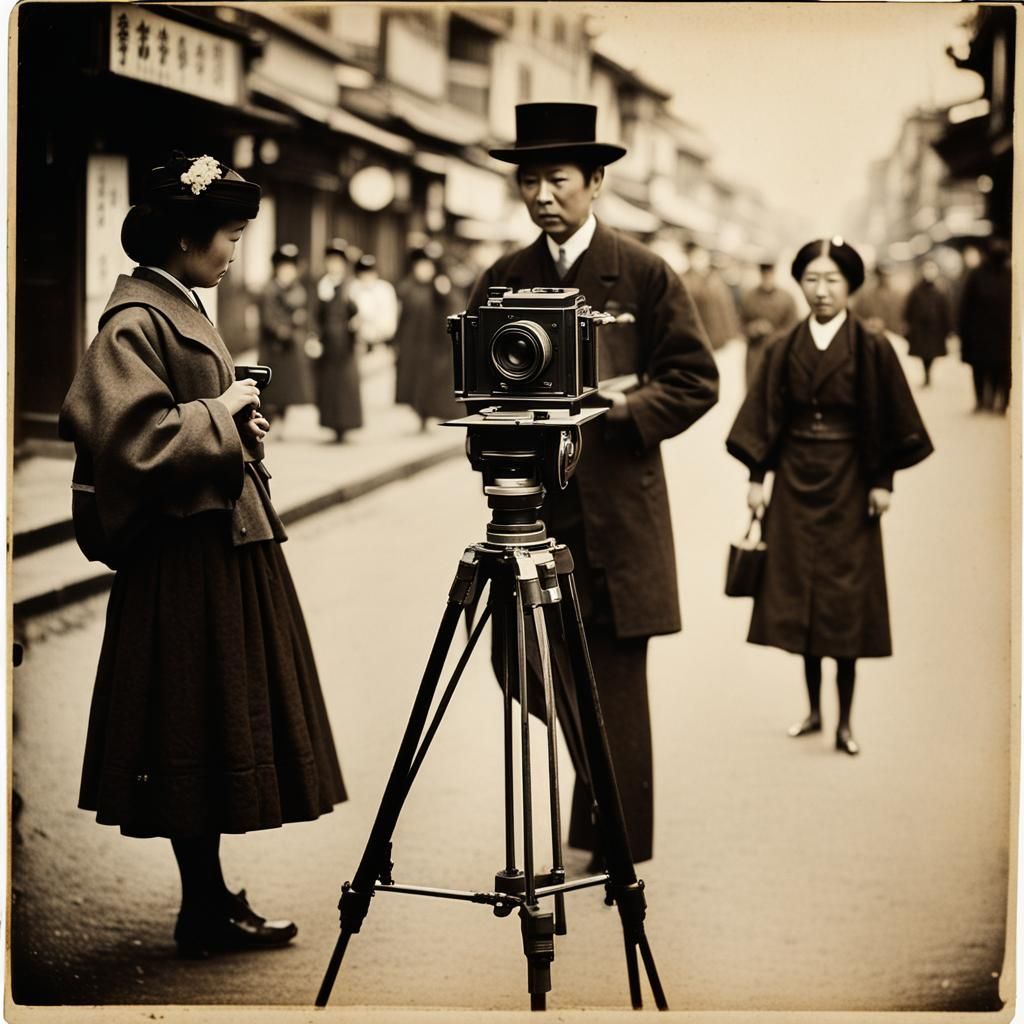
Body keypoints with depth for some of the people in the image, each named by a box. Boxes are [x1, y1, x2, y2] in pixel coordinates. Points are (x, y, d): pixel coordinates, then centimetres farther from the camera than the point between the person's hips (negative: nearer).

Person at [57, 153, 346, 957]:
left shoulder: (181, 309, 14)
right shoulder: (136, 319, -15)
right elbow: (134, 440, -24)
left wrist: (237, 427, 7)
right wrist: (221, 417, -14)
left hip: (223, 543, 10)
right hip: (185, 553, -10)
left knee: (223, 730, 13)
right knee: (198, 729, -2)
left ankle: (211, 902, 21)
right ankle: (205, 911, 9)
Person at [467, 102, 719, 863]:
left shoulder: (645, 274, 0)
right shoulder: (502, 281, 11)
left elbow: (695, 380, 0)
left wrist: (621, 412, -14)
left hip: (616, 513, -3)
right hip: (531, 507, 4)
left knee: (613, 680, -1)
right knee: (522, 662, 0)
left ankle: (616, 846, 11)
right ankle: (600, 820, 22)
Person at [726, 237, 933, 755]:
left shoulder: (871, 348, -4)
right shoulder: (782, 349, 4)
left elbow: (888, 421, -4)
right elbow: (765, 417, 5)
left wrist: (882, 480, -9)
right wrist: (756, 477, -1)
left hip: (848, 484, -3)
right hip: (795, 481, 3)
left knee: (845, 600, -2)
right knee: (798, 596, 5)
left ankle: (844, 721, 4)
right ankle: (813, 709, 18)